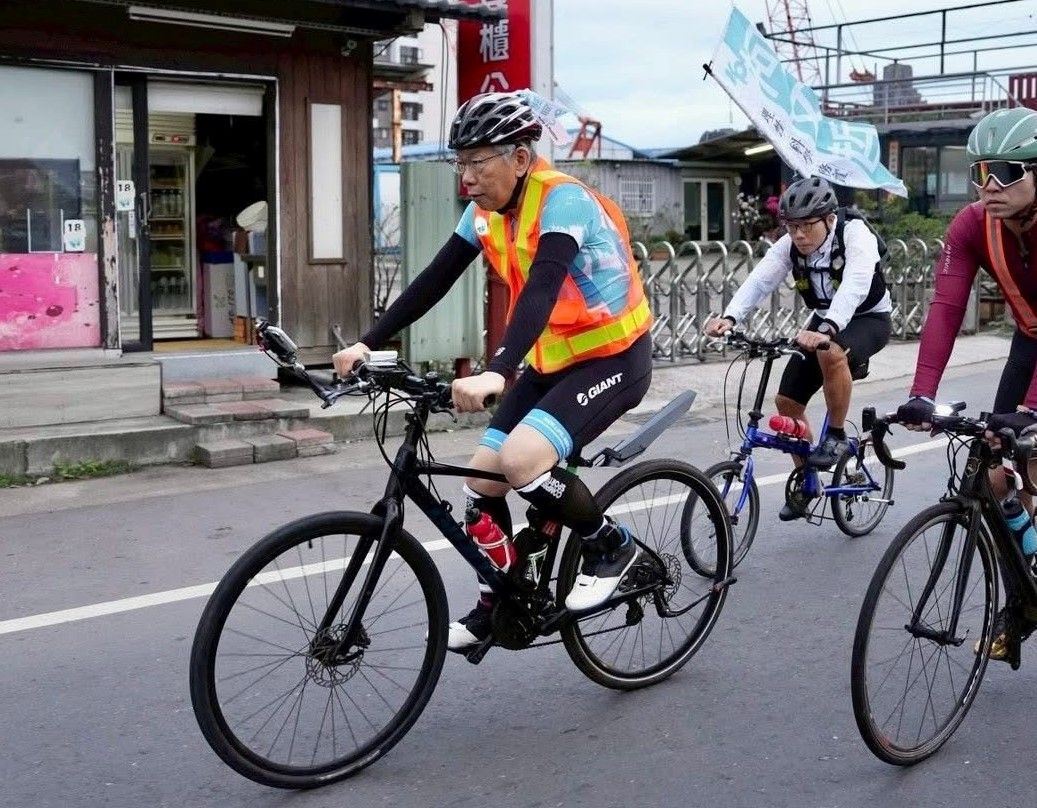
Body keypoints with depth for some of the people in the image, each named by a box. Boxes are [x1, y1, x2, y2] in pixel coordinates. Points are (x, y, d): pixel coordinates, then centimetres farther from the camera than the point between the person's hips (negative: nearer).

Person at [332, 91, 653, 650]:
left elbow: (542, 288, -38)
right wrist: (368, 343, -9)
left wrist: (496, 374, -52)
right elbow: (435, 280, 0)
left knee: (520, 460, -27)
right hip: (551, 359, 8)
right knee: (482, 478, 1)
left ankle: (611, 546, -3)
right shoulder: (487, 209, 0)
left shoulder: (561, 200, -24)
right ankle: (499, 605, 21)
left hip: (612, 358, -8)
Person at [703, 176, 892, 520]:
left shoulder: (856, 235, -28)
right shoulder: (789, 245, -13)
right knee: (787, 401, -2)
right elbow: (759, 280, -27)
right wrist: (729, 317, -46)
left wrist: (826, 330, -62)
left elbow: (854, 286, -44)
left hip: (869, 318, -6)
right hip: (825, 320, 6)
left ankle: (836, 436, -17)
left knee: (831, 353, -39)